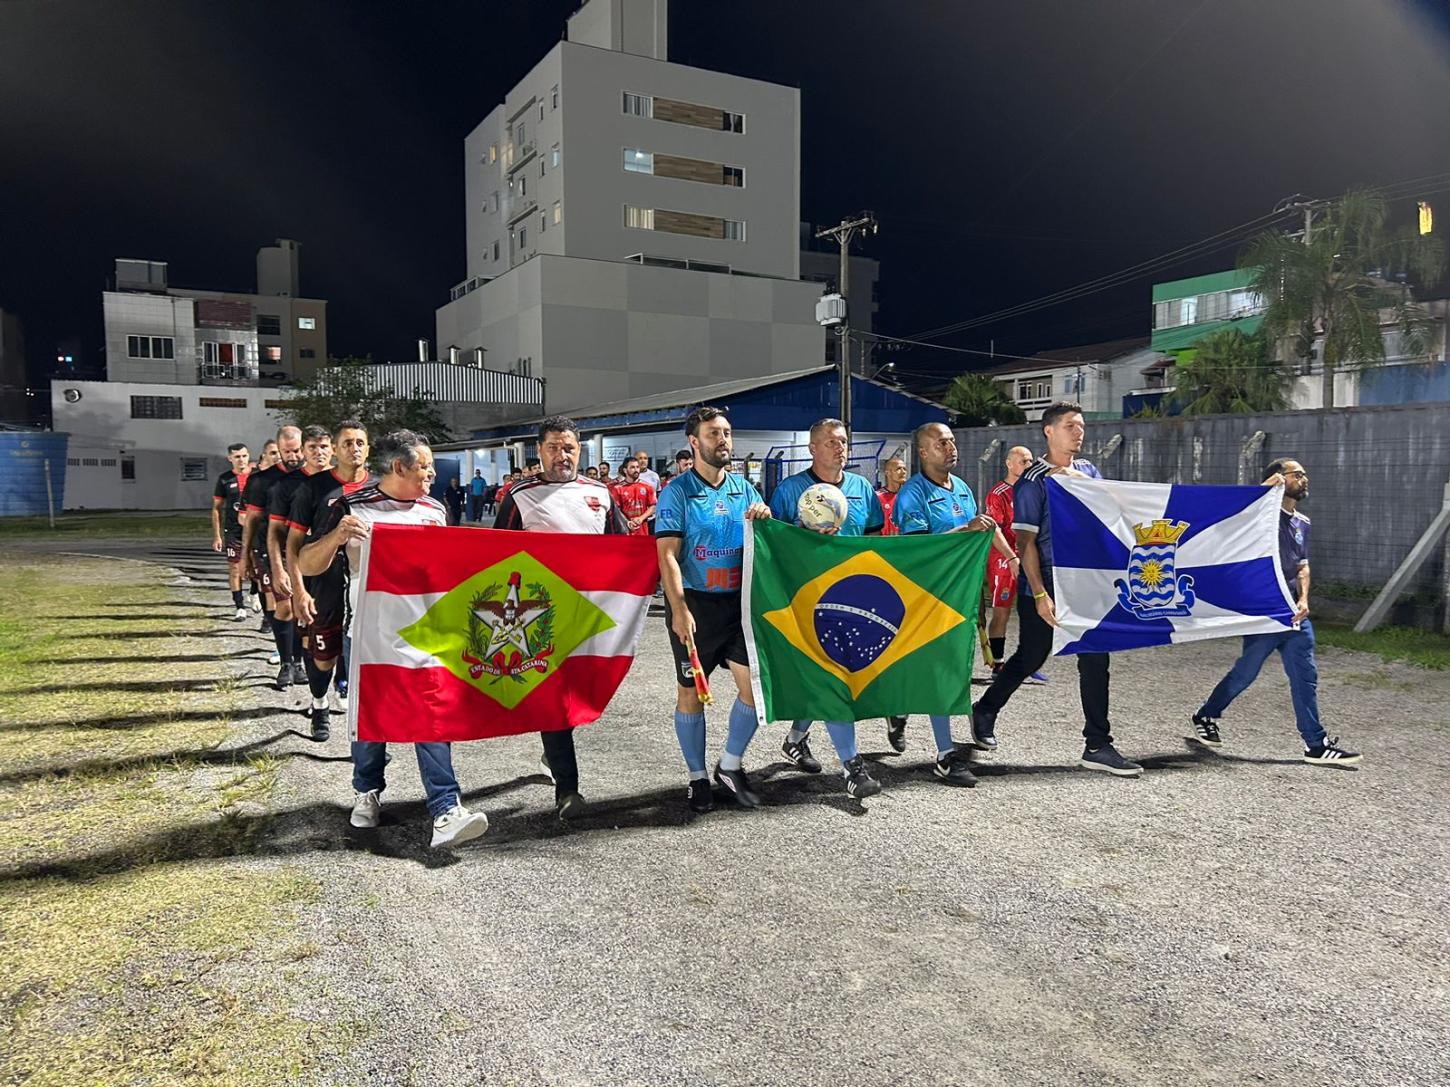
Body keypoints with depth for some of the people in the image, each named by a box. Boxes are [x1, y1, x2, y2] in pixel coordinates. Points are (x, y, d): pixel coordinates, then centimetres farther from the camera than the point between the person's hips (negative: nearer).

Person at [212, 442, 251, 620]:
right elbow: (216, 508, 5)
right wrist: (217, 535, -1)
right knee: (234, 568, 1)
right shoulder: (225, 479, 1)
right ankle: (240, 607, 8)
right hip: (233, 531, 0)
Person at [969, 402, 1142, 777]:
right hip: (1043, 586, -5)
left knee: (1095, 659, 2)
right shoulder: (1032, 482, -10)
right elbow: (1026, 542, -13)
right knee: (1029, 658, 7)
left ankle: (1097, 745, 9)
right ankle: (984, 712, 30)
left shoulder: (1088, 471, 9)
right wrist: (1040, 595, -18)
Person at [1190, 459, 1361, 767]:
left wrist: (1303, 599, 2)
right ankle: (1205, 718, 21)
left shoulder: (1302, 523, 16)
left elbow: (1302, 566, 18)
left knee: (1305, 677, 5)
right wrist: (1266, 487, -24)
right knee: (1245, 673, 3)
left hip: (1293, 614, 7)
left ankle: (1317, 744, 9)